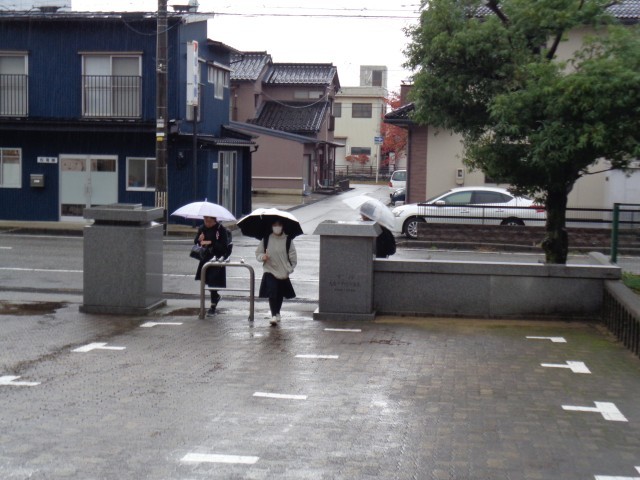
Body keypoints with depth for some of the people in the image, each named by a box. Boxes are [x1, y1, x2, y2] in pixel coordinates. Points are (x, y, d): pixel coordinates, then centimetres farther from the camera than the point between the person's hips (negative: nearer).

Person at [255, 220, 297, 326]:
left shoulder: (287, 240, -2)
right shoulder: (266, 239, 0)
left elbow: (293, 258, 3)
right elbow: (258, 253, 9)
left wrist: (289, 270, -4)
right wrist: (262, 257, -13)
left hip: (283, 273, 1)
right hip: (270, 271, -1)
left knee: (280, 295, 12)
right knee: (272, 293, -16)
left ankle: (277, 313, 32)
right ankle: (274, 315, -15)